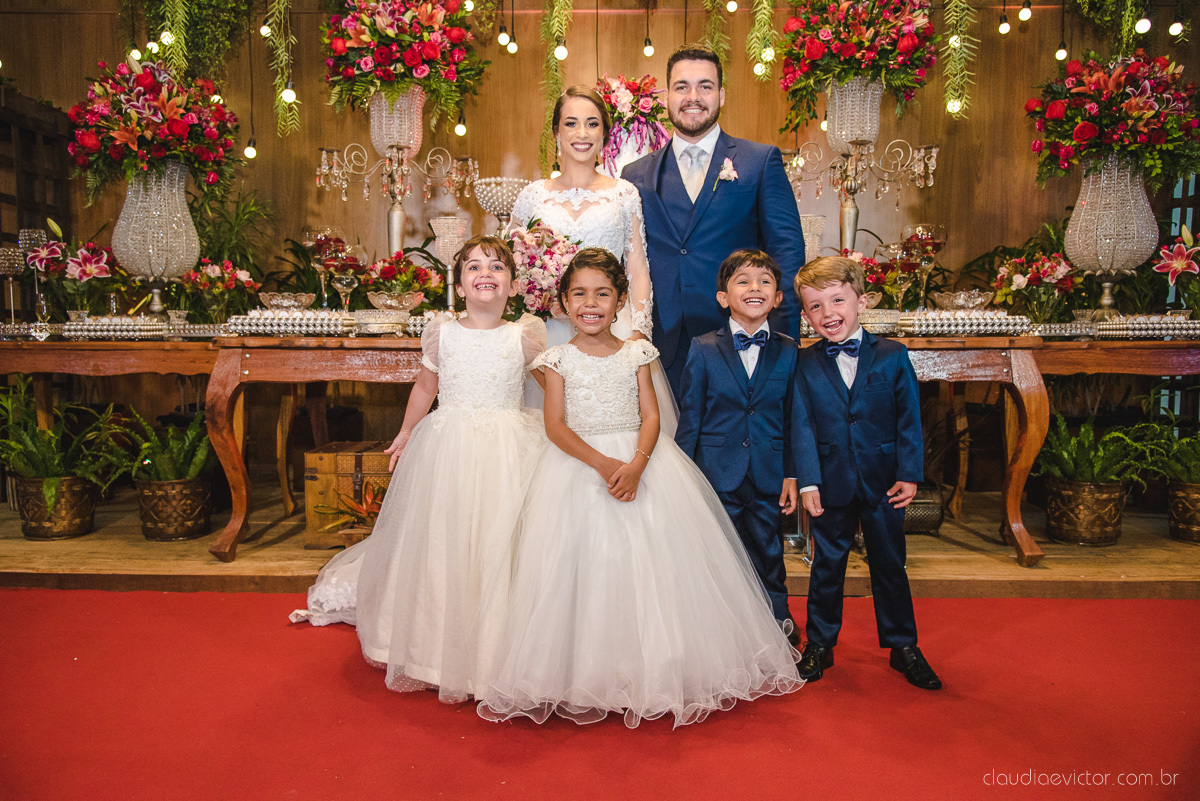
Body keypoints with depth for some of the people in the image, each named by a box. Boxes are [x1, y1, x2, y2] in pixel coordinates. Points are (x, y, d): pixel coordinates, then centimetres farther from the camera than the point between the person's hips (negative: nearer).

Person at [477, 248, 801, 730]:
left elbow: (650, 417, -1)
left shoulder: (636, 354, 5)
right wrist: (601, 463, -19)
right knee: (584, 567, -2)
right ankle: (584, 678, 13)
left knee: (651, 562, -1)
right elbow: (555, 425, -6)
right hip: (579, 467, -1)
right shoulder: (559, 360, 2)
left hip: (639, 461, 1)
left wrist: (637, 464, -19)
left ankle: (657, 672, 15)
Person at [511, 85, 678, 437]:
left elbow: (638, 269, 6)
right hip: (550, 331, 1)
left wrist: (639, 332, -7)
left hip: (615, 328, 0)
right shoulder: (533, 195, 9)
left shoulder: (625, 193, 8)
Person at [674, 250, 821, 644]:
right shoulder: (703, 350, -5)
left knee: (769, 552, 15)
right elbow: (689, 419, -2)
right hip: (719, 475, -1)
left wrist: (796, 475, -2)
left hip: (769, 477, 1)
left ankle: (779, 620, 38)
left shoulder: (788, 352, -1)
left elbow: (798, 419, 2)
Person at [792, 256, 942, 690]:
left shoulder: (893, 356, -3)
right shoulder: (804, 365, -3)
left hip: (884, 483, 0)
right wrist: (807, 482, -6)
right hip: (831, 485, 0)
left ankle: (903, 645, 28)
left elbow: (909, 420, -1)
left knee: (890, 564, 12)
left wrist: (909, 474, -6)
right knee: (827, 564, 12)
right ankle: (819, 644, 27)